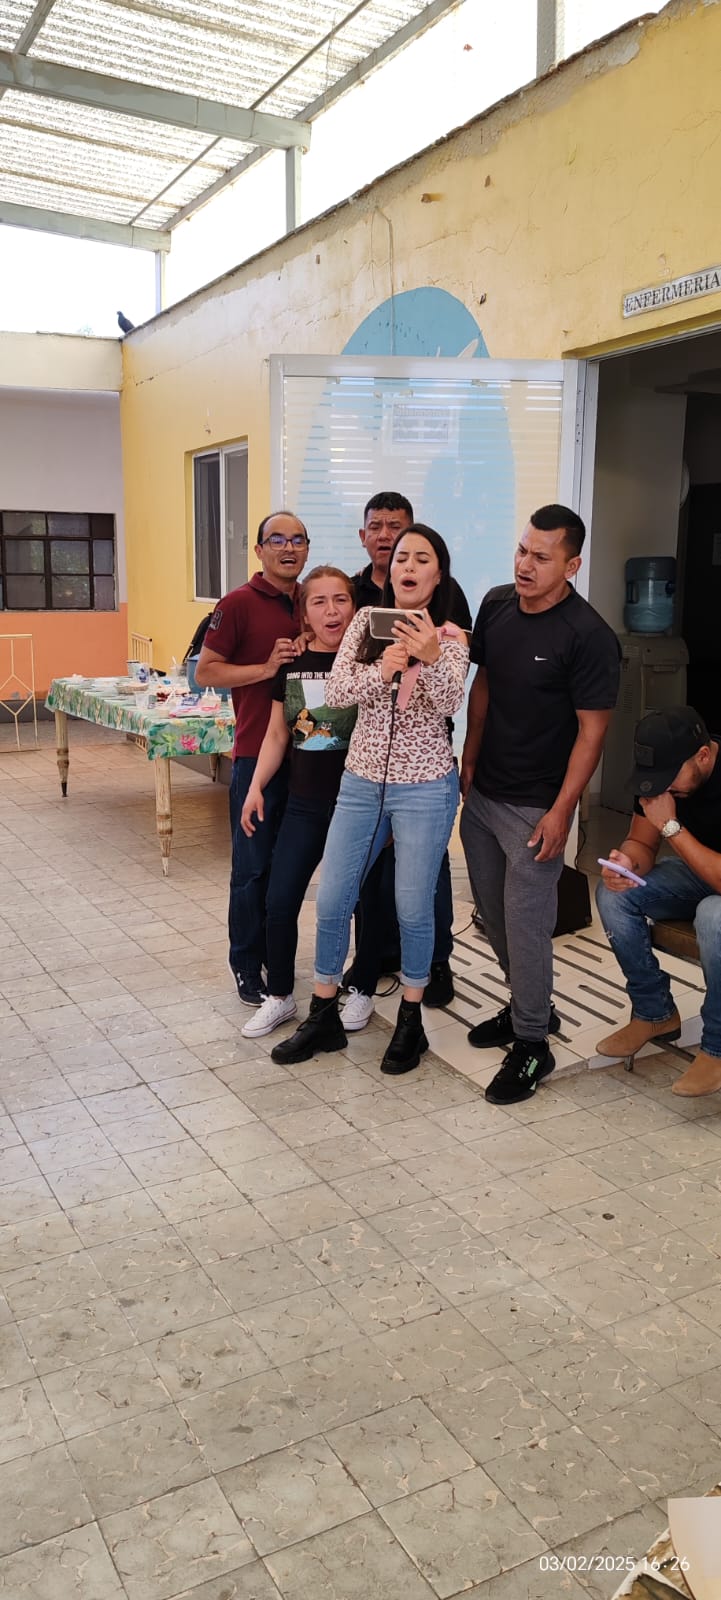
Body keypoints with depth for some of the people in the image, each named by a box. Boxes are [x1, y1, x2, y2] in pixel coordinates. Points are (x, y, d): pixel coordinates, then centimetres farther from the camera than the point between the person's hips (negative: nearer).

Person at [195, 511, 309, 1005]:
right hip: (258, 752, -5)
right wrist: (266, 668, -18)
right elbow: (206, 671, -8)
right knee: (253, 864, 2)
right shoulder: (239, 603, -7)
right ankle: (247, 966, 16)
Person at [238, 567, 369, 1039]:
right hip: (304, 803, 4)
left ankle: (362, 991, 30)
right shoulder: (292, 664, 4)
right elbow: (278, 734, 10)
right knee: (280, 902, 4)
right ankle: (280, 997, 23)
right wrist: (256, 786, 5)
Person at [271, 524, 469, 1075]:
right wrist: (382, 669, -23)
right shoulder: (367, 621, 3)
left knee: (413, 908, 5)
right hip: (362, 780, 4)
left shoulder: (450, 637, -6)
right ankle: (324, 1017, 23)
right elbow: (336, 691, -7)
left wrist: (430, 657, -39)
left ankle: (410, 1022, 25)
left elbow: (447, 704, -21)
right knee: (331, 901, 7)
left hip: (424, 788, -3)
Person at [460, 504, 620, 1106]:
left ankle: (531, 1044, 15)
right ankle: (530, 1007, 37)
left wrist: (560, 811, -17)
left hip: (534, 806, -7)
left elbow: (592, 731, -15)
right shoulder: (496, 605, 2)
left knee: (525, 923, -2)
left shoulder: (589, 636, -17)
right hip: (482, 792, 7)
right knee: (493, 913, 17)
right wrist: (469, 760, 11)